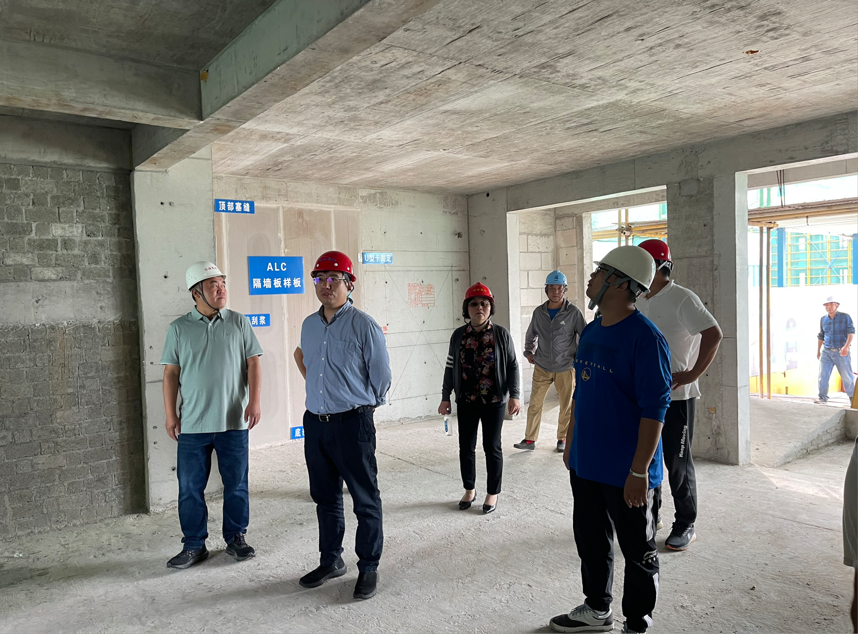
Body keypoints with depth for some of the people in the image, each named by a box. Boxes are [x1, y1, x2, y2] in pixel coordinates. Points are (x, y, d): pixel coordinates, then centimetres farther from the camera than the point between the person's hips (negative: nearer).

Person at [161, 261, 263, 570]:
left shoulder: (238, 322, 3)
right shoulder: (179, 328, 4)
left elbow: (253, 363, 1)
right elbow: (171, 373, 4)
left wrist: (254, 401, -8)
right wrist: (170, 414, 0)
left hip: (233, 421, 0)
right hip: (192, 424, 0)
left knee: (236, 485, 9)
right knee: (190, 488, 7)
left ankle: (236, 538, 26)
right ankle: (194, 545, 23)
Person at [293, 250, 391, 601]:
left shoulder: (364, 326, -10)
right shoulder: (309, 325, 10)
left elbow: (381, 377, -4)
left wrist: (362, 408, 5)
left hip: (352, 423, -6)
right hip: (314, 422, 6)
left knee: (366, 500, 4)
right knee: (325, 497, 17)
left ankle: (368, 568, 20)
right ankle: (331, 561, 34)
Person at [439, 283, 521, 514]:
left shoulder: (501, 334, -5)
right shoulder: (459, 335, 1)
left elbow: (512, 366, -2)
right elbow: (450, 367, 6)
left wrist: (514, 395, -10)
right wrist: (445, 397, 5)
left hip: (494, 400, -2)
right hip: (466, 400, 2)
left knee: (492, 447, 7)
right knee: (466, 446, 10)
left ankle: (492, 493, 24)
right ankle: (469, 489, 30)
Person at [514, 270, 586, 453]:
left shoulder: (573, 312, -10)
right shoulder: (539, 312, 0)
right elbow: (531, 334, 17)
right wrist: (529, 352, 8)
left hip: (565, 368, -2)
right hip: (542, 368, 2)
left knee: (566, 407, 9)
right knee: (535, 404, 3)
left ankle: (562, 438, 27)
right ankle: (530, 439, 13)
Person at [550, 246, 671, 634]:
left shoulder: (645, 337, -19)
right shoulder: (591, 332, 7)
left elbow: (654, 409, -20)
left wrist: (639, 471, -22)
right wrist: (570, 444, 17)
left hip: (626, 471, -8)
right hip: (586, 463, 8)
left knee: (637, 552, 11)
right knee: (590, 539, 21)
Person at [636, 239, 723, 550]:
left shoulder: (681, 298, -14)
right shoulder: (639, 302, 10)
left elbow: (713, 334, -21)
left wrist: (693, 374, -21)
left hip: (675, 395, -7)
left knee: (677, 462, 3)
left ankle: (686, 526, 18)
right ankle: (651, 513, 32)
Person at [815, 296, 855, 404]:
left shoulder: (845, 317, -2)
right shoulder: (823, 319, 9)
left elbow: (851, 332, -12)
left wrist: (846, 347, -25)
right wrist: (818, 351, 23)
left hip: (841, 352, -3)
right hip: (826, 352, 3)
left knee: (847, 376, 5)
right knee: (823, 375, -6)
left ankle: (852, 397, 21)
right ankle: (823, 397, 0)